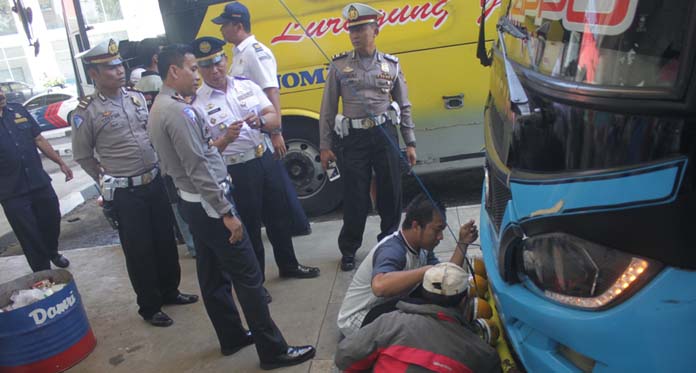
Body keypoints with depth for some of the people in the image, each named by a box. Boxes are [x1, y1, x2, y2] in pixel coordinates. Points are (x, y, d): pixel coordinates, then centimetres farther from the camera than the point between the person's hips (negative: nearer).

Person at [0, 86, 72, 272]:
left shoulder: (18, 110, 3)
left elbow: (39, 140, 10)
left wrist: (61, 163, 10)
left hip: (41, 183, 4)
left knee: (52, 222, 19)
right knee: (30, 235, 5)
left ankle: (52, 253, 46)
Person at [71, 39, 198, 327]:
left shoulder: (137, 97, 6)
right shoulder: (87, 111, -10)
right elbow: (82, 156, 0)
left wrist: (157, 167, 11)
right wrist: (108, 181, -1)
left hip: (155, 182, 5)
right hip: (125, 193, -5)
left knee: (166, 241, 15)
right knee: (139, 250, 5)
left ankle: (169, 291, 35)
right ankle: (149, 307, 22)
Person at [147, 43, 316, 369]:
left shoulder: (160, 107, 12)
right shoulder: (178, 110, -20)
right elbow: (198, 168, -24)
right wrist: (226, 212, -22)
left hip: (193, 203, 11)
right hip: (208, 204, -11)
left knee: (213, 275, 17)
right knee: (248, 276, -4)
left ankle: (232, 337, 30)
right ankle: (273, 350, 4)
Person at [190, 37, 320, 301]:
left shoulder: (247, 86, 1)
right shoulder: (197, 104, -11)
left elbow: (275, 119, -1)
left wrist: (260, 121, -23)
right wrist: (226, 138, -33)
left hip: (265, 160, 5)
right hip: (236, 172, -4)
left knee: (278, 217, 18)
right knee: (249, 227, 8)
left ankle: (288, 265, 40)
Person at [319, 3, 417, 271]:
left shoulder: (391, 65, 6)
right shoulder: (339, 66, 2)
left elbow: (404, 106, 10)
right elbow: (328, 109, 3)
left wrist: (410, 143, 6)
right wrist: (325, 146, 0)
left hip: (385, 134, 2)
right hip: (353, 138, -1)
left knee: (391, 193, 8)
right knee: (355, 197, 3)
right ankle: (348, 250, 21)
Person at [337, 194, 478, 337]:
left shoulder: (421, 247, -2)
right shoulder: (392, 250, -30)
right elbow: (379, 286, -51)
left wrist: (462, 243, -10)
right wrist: (428, 270, -49)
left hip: (388, 307, 9)